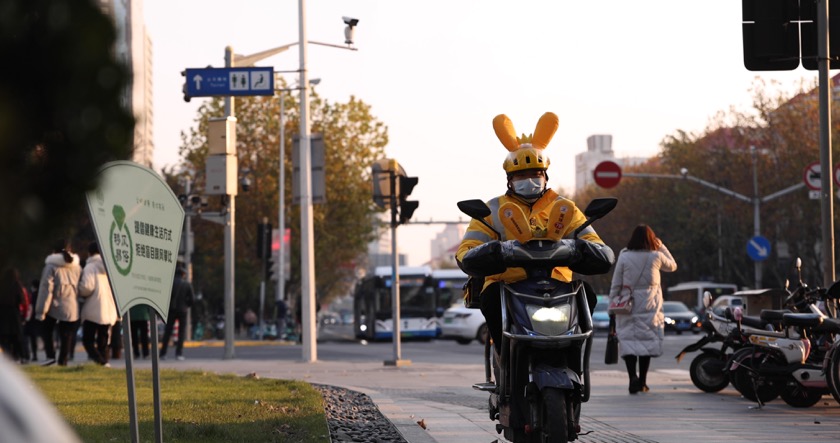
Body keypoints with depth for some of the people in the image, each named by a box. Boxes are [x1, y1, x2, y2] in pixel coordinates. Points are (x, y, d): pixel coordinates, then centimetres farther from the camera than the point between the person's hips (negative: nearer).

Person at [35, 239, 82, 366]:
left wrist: (41, 311, -9)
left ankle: (50, 356, 0)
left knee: (46, 330, 16)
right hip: (72, 309, 4)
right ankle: (62, 361, 7)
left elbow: (46, 289, -10)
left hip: (54, 307, -4)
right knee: (66, 338, 9)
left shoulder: (51, 266, -6)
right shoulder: (77, 267, 10)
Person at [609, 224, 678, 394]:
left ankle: (632, 376, -20)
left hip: (628, 307, -1)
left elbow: (615, 284, 1)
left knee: (628, 340, 0)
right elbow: (672, 266, 20)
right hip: (649, 308, 1)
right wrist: (662, 246, 20)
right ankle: (642, 382, 10)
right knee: (647, 341, 8)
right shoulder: (656, 257, -1)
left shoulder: (624, 257, -2)